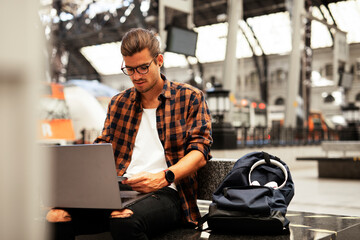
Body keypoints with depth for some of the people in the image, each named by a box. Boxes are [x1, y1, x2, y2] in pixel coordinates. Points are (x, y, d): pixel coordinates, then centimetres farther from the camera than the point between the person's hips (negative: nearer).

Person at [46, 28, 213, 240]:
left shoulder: (190, 97, 8)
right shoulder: (118, 103, 22)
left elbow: (200, 151, -1)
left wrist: (163, 177, -18)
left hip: (165, 193, -3)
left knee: (124, 221, -36)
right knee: (57, 216, -22)